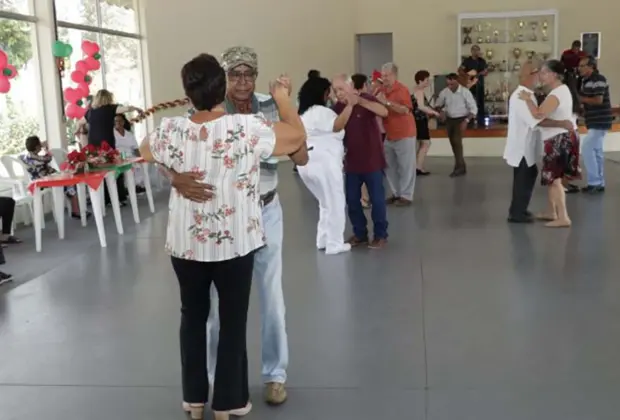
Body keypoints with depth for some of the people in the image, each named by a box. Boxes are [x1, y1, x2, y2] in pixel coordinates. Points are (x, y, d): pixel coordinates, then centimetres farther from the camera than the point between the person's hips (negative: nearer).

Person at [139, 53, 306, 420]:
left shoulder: (172, 131, -7)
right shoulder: (247, 128, -18)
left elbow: (145, 151, 14)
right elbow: (298, 136, -6)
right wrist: (283, 99, 9)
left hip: (186, 243, 3)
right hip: (235, 242, -3)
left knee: (193, 317, 18)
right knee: (233, 322, 10)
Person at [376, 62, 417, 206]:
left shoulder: (402, 89, -14)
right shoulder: (381, 90, 5)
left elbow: (405, 110, -26)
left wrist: (387, 102, -29)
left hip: (404, 134, -7)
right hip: (389, 135, 7)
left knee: (406, 166, -1)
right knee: (389, 166, 11)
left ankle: (406, 196, 5)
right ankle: (396, 193, 21)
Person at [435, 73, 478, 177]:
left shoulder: (465, 92, -16)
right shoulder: (445, 92, -5)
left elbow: (473, 108, -12)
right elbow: (438, 105, 9)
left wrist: (466, 121, -23)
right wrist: (442, 112, -13)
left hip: (460, 119, -5)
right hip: (449, 120, 5)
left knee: (457, 140, -19)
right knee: (453, 142, 8)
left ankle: (459, 167, -14)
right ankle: (461, 166, 19)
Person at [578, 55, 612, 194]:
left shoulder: (599, 80, -16)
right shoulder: (585, 80, 11)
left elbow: (598, 100, -23)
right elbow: (583, 97, 16)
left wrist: (580, 99, -14)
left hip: (600, 122, -10)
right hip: (594, 122, 10)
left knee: (587, 148, -13)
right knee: (596, 151, 11)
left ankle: (594, 182, -7)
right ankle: (599, 183, 18)